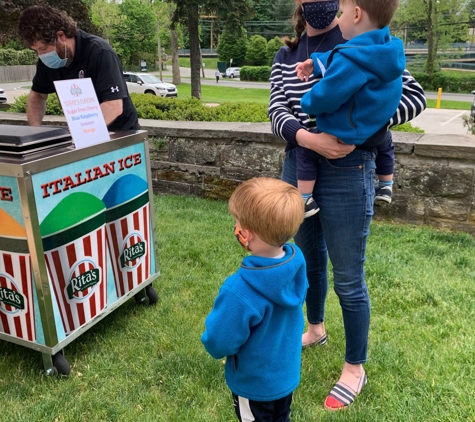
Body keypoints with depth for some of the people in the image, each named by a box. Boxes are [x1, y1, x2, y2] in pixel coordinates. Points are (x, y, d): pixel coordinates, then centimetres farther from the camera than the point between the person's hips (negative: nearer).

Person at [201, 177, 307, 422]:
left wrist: (215, 320, -5)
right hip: (287, 374, 6)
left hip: (254, 384, -5)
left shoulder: (240, 291, -40)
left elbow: (219, 344, -26)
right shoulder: (297, 261, -19)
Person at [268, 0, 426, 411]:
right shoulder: (285, 56, 8)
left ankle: (355, 368, 24)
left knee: (348, 278, 3)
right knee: (310, 258, 22)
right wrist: (308, 138, -26)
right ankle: (316, 328, 48)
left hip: (347, 172, -5)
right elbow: (277, 110, -6)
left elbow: (414, 95, -9)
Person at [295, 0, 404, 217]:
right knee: (384, 142, 40)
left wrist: (306, 103, -4)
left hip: (347, 134, -8)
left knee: (305, 149, 6)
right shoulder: (388, 47, 0)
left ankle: (306, 202, 8)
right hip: (377, 129, 9)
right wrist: (316, 62, 9)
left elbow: (324, 98, -24)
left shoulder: (350, 60, -29)